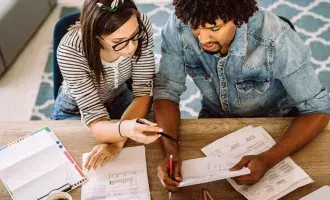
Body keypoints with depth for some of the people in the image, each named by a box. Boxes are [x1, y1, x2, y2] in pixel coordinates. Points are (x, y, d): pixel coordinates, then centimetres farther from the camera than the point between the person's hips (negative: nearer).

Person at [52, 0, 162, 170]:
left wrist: (117, 142, -35)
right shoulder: (70, 51, -36)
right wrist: (124, 129, -58)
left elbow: (143, 92, -23)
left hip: (118, 98, 3)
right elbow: (94, 116, -35)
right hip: (76, 110, -2)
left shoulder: (141, 25, -28)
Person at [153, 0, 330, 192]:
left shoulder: (275, 39, -32)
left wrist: (267, 159, -40)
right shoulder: (179, 26, -25)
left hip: (274, 123, 0)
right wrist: (171, 152, -34)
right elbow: (166, 90, -17)